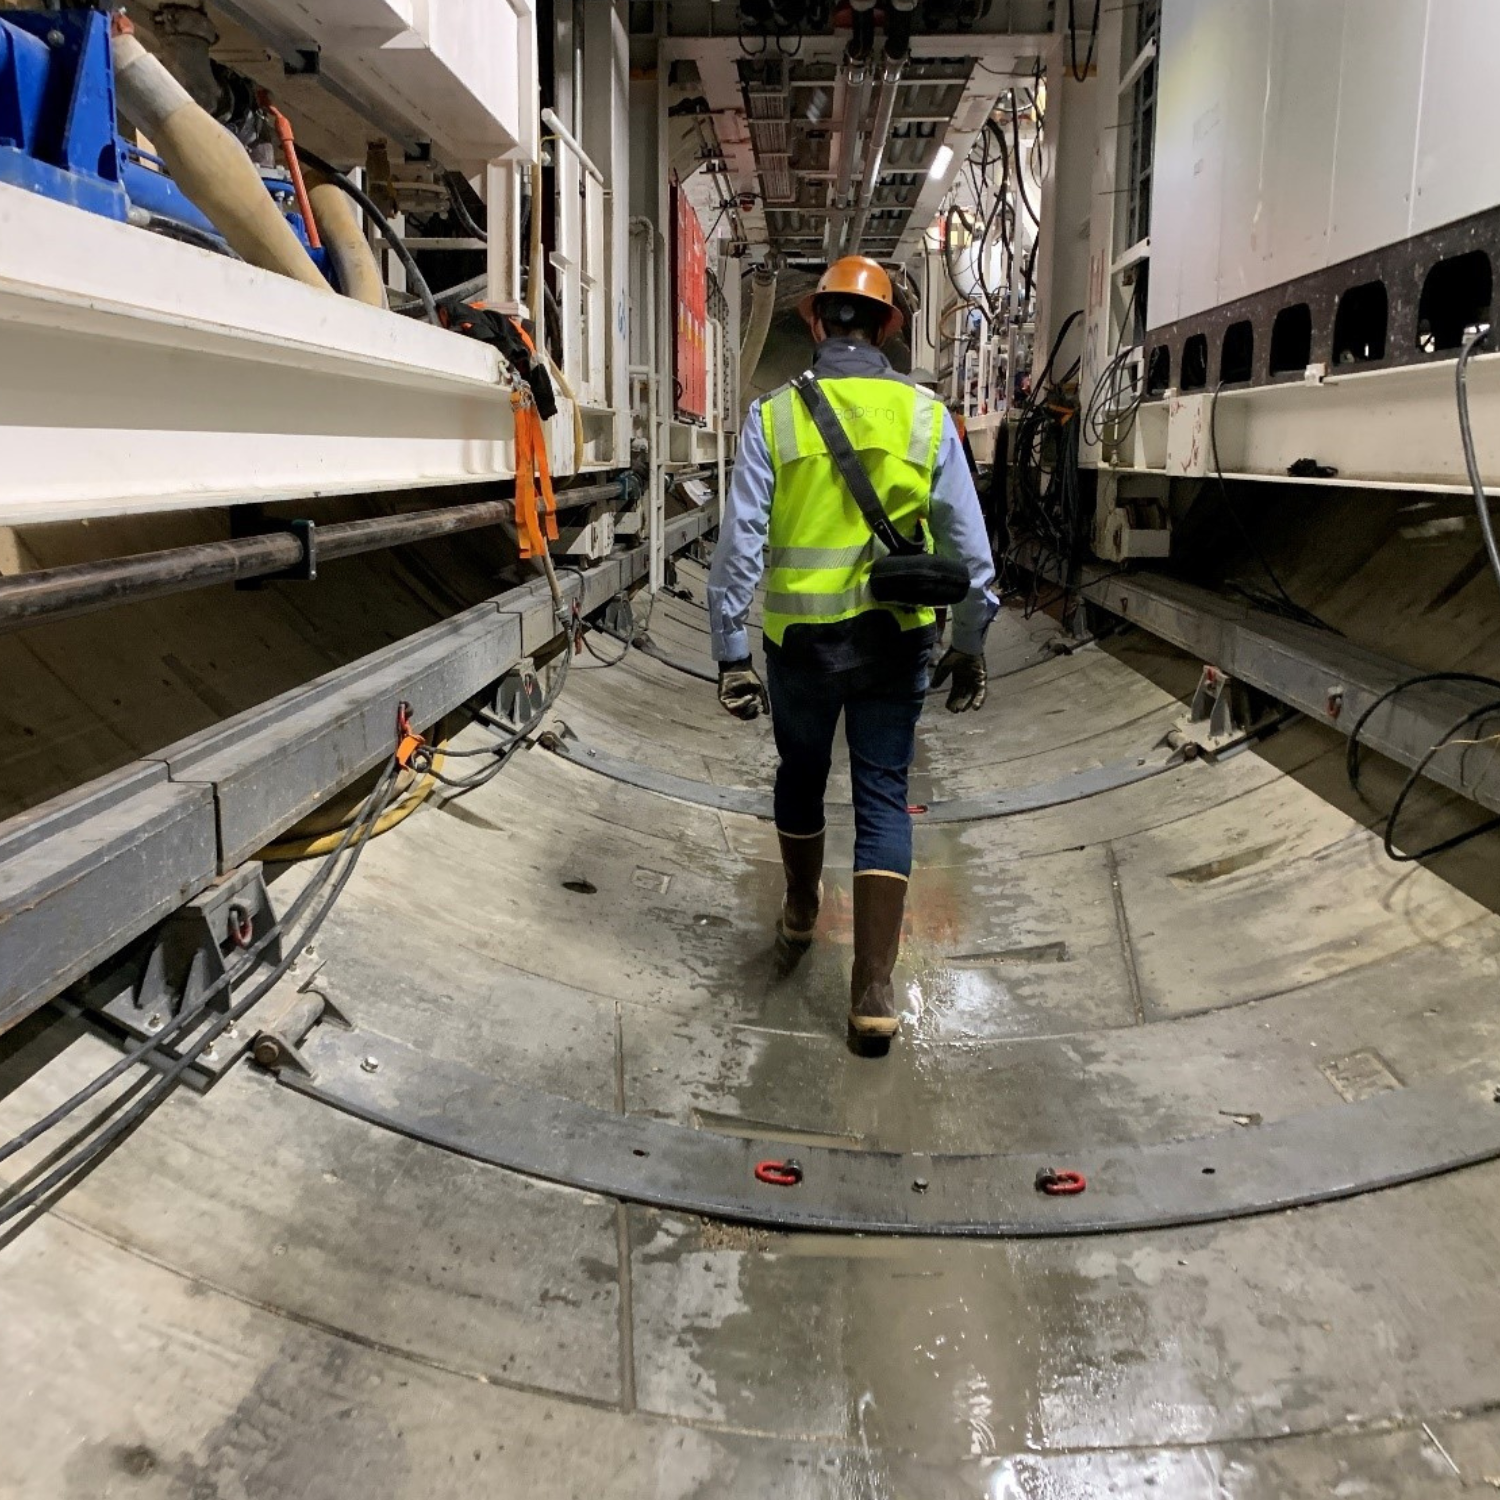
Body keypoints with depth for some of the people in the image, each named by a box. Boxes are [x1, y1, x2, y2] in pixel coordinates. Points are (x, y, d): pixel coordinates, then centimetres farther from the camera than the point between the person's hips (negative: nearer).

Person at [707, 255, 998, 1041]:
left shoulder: (773, 415, -5)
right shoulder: (926, 415, -2)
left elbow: (739, 545, -10)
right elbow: (969, 547, -1)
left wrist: (730, 652, -4)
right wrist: (970, 644, 10)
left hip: (801, 638, 0)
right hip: (895, 637, 0)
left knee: (801, 775, 23)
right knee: (883, 799, 5)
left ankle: (800, 909, 45)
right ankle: (874, 985, 1)